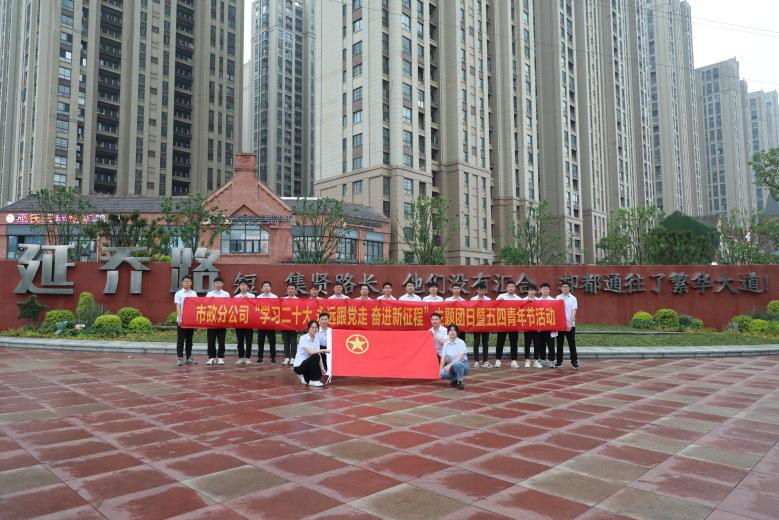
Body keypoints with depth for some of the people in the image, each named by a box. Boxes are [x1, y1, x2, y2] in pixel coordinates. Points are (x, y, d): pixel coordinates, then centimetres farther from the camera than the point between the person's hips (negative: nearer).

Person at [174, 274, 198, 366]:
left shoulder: (194, 293, 10)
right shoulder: (178, 293, 0)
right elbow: (178, 307, -6)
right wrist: (179, 319, -16)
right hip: (181, 320, -3)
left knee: (189, 340, 9)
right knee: (180, 340, 0)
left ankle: (189, 358, 15)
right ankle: (180, 358, 4)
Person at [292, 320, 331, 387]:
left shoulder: (316, 339, 4)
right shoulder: (303, 338, -18)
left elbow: (319, 355, -1)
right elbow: (310, 352, -30)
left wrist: (322, 368, -11)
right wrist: (324, 350, -28)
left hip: (308, 364, 8)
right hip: (299, 365, -8)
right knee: (315, 357, -29)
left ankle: (306, 377, 18)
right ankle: (313, 381, -17)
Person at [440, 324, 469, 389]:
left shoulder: (461, 342, -12)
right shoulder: (446, 344, 2)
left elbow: (461, 357, -22)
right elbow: (443, 358, -3)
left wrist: (450, 365, -29)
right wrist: (440, 369, -17)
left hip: (462, 365, -4)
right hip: (451, 365, 4)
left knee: (457, 364, -40)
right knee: (443, 374, -27)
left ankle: (460, 381, -13)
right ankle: (455, 379, 6)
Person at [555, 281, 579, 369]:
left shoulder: (573, 298, 1)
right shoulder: (558, 298, 7)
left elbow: (573, 312, -6)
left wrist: (570, 323, -16)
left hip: (570, 325, -2)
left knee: (572, 344, 1)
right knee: (559, 344, 7)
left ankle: (574, 361, 9)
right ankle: (559, 361, 14)